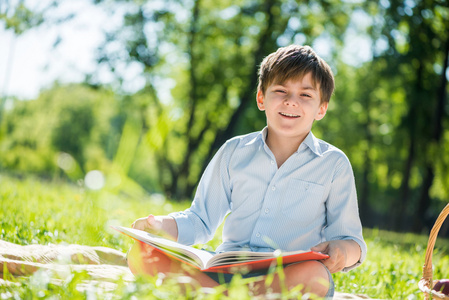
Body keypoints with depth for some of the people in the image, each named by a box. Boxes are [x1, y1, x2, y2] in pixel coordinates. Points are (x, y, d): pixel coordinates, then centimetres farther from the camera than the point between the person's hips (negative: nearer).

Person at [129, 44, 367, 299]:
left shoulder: (334, 164, 7)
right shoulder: (234, 152, 13)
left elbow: (350, 238, 8)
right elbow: (201, 220, 14)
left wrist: (342, 250, -18)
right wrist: (161, 225, -7)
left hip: (289, 276, -2)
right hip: (225, 268, 3)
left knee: (314, 274, -40)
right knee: (141, 255, -20)